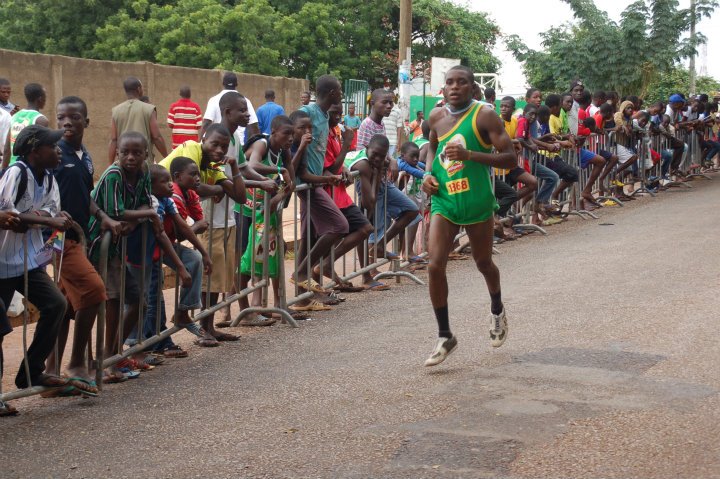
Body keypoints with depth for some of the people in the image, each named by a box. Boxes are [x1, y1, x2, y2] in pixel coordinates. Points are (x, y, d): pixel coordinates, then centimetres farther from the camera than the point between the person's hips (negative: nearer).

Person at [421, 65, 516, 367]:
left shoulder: (484, 116, -11)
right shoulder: (437, 117, 5)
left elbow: (510, 159, -15)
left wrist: (470, 155, -27)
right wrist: (428, 173, 6)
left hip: (477, 203, -3)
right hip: (443, 200, 3)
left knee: (483, 263, 15)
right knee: (435, 266, -10)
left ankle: (497, 311, 48)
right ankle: (445, 337, 3)